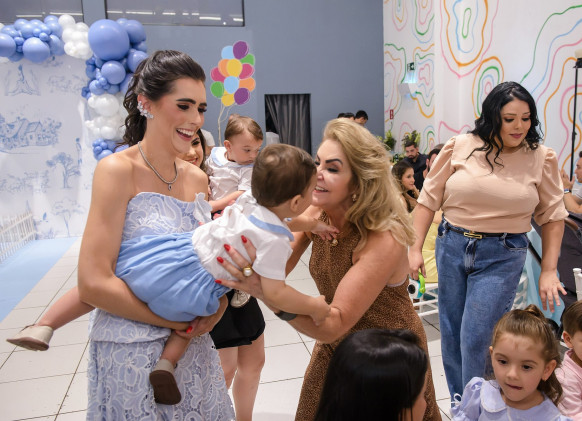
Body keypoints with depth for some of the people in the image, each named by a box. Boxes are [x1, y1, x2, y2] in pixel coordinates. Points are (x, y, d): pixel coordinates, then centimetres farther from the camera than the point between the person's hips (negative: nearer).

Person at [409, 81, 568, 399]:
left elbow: (553, 217, 6)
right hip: (452, 246, 2)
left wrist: (548, 271, 2)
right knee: (451, 336, 12)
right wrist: (415, 249, -1)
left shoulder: (541, 158, -1)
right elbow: (428, 200, 1)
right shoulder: (460, 148, -3)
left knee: (476, 340, -5)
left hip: (502, 256, -1)